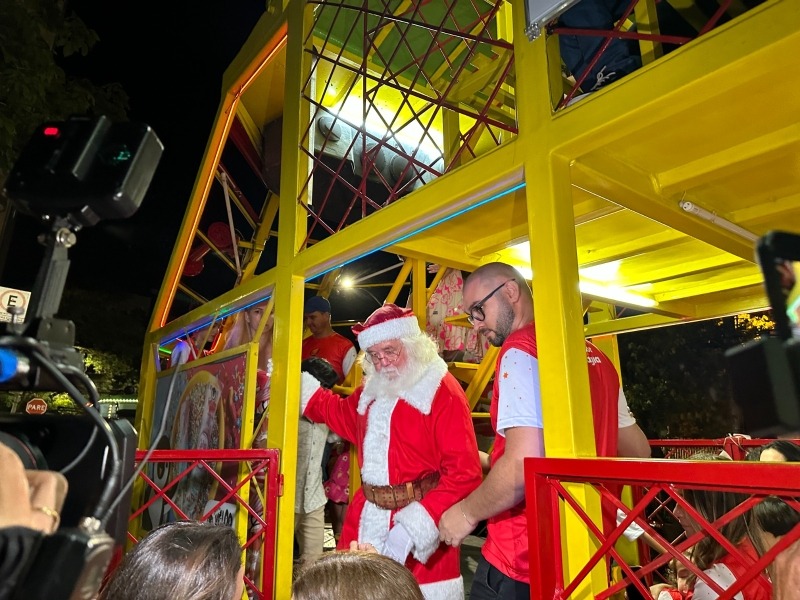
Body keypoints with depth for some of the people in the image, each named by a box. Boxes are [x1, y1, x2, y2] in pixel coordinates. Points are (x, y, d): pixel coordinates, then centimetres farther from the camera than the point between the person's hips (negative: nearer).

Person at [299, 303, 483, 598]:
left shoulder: (442, 390, -14)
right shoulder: (371, 389, 9)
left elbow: (464, 473, -19)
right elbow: (344, 415, 31)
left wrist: (414, 525, -24)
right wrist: (300, 384, 27)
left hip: (419, 520, -6)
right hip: (367, 520, 7)